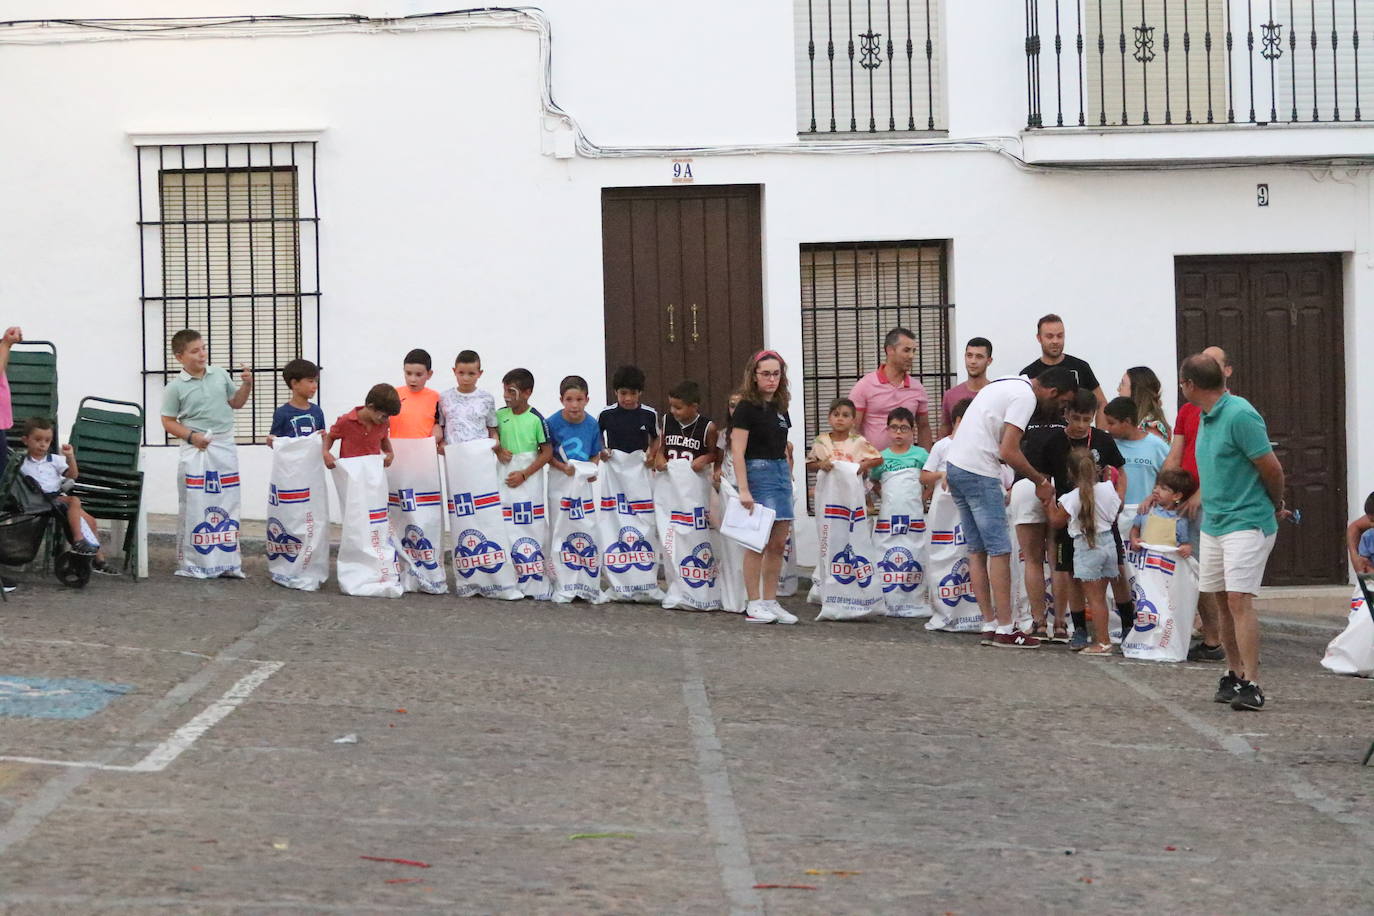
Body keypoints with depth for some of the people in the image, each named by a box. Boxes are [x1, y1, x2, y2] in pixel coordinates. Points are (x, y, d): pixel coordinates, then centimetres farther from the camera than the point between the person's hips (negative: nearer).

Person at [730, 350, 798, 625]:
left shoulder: (780, 407, 13)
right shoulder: (747, 408, -8)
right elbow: (737, 452, -13)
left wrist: (788, 475, 15)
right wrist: (744, 490, -18)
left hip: (781, 473, 7)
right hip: (758, 472, -7)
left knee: (778, 544, 7)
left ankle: (770, 601, 13)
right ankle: (753, 604, 0)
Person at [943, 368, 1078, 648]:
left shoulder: (1008, 385, 19)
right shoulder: (1026, 397, -12)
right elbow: (1008, 452, -16)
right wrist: (1041, 482, -4)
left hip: (955, 466, 10)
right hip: (979, 474, -10)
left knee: (977, 550, 13)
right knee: (999, 551, -5)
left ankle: (990, 624, 17)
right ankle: (1005, 630, -4)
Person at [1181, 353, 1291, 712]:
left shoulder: (1240, 415, -18)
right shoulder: (1206, 417, 11)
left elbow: (1272, 469, -13)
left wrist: (1276, 507, 1)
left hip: (1246, 523, -9)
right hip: (1212, 523, 9)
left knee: (1239, 600, -14)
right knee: (1224, 602, 11)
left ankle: (1251, 684, -15)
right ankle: (1234, 675, 20)